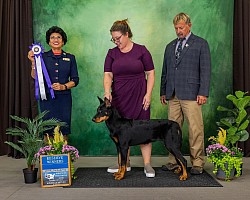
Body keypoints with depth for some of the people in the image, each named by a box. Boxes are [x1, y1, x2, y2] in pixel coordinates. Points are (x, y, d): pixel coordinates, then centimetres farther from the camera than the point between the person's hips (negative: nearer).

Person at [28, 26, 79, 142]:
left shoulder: (70, 58, 9)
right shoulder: (43, 57, 6)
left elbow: (75, 80, 7)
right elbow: (35, 77, 0)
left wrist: (63, 86, -10)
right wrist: (33, 62, -14)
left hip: (64, 98, 1)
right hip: (47, 98, -1)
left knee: (64, 131, 1)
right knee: (48, 131, -2)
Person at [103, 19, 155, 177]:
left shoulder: (141, 50, -3)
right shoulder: (112, 53, 6)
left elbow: (151, 74, -2)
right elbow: (108, 74, -2)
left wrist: (148, 94, -10)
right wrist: (107, 91, -19)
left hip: (139, 96, -3)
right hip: (119, 97, 4)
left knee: (143, 128, -3)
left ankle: (147, 165, 5)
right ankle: (125, 163, 20)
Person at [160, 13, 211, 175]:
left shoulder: (201, 44, 5)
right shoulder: (170, 46, 20)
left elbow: (205, 70, -2)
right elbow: (165, 71, 21)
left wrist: (203, 93, -10)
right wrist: (163, 91, 16)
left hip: (191, 94, -5)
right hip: (173, 95, 5)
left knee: (195, 129, -5)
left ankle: (197, 163, 4)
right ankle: (173, 161, 12)